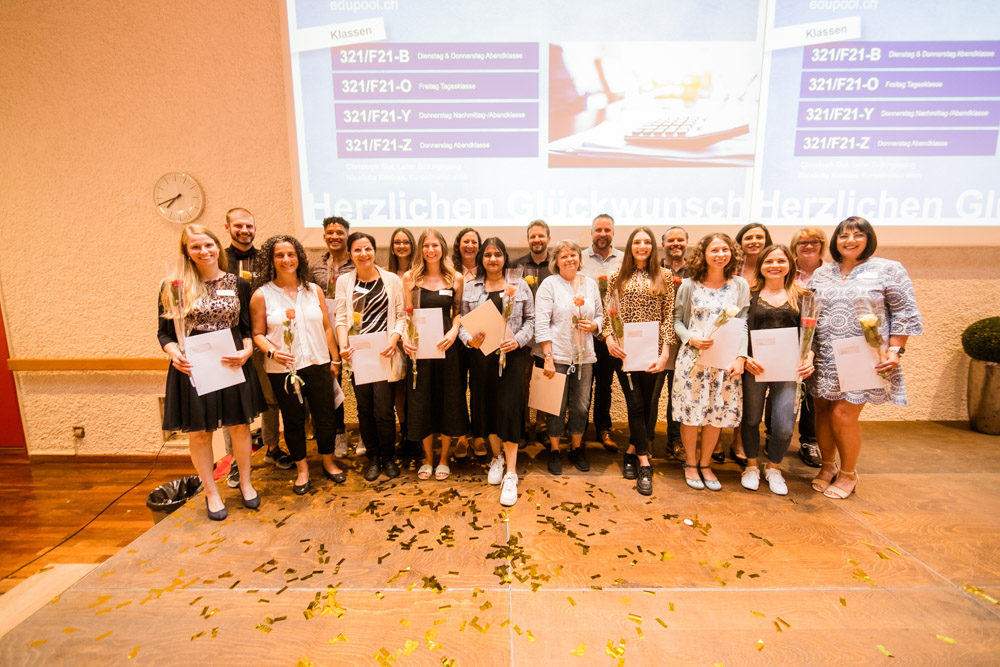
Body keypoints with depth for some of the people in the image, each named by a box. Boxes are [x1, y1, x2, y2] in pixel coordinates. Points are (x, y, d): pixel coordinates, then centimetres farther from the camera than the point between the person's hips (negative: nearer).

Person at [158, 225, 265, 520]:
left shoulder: (237, 284, 3)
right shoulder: (174, 286, -1)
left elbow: (247, 327, 5)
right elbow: (164, 332, 3)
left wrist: (247, 351, -14)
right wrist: (174, 353, -17)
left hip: (231, 365, 1)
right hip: (192, 369, -1)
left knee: (239, 425, 11)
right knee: (199, 432, 9)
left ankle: (245, 482, 31)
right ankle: (211, 492, 28)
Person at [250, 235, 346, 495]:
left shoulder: (314, 290, 5)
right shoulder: (261, 295, -3)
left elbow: (326, 327, 7)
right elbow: (258, 334, -2)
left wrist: (335, 359, 6)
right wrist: (272, 352, -21)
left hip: (317, 364, 2)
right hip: (282, 369, -2)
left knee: (326, 415, 7)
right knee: (293, 420, 10)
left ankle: (328, 462, 30)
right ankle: (302, 469, 29)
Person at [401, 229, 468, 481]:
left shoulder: (456, 278, 1)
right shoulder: (410, 277, 1)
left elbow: (459, 313, 5)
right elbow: (407, 314, 2)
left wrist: (453, 332, -13)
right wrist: (405, 338, -14)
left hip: (446, 346, 0)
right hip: (419, 347, 0)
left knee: (447, 400, 8)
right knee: (422, 402, 8)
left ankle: (443, 458, 28)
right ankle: (428, 458, 29)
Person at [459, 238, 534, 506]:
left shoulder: (519, 286, 6)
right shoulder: (470, 287, 9)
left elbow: (530, 319, 5)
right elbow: (462, 321, 7)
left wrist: (518, 340, -12)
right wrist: (470, 339, -13)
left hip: (511, 355, -2)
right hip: (481, 356, 2)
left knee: (508, 408, -7)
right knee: (485, 406, 8)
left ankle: (510, 474, 1)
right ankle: (496, 457, 32)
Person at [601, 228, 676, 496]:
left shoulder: (664, 276, 5)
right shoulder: (617, 277, 7)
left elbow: (668, 316, 1)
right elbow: (608, 313, 6)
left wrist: (665, 352, -8)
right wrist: (609, 338, -11)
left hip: (653, 349, 1)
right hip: (625, 349, 0)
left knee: (650, 403, 4)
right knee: (636, 403, -1)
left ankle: (632, 450, 25)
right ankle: (644, 464, 7)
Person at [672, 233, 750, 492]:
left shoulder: (740, 285, 5)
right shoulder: (689, 285, 0)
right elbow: (677, 319, 3)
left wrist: (740, 357, -7)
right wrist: (691, 339, -15)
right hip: (692, 357, -2)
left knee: (717, 413, 8)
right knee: (691, 412, 4)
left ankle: (705, 464, 28)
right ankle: (690, 463, 25)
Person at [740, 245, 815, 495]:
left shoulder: (801, 296, 10)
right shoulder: (750, 294, 4)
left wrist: (808, 358, -6)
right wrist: (745, 358, -14)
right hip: (754, 366, -1)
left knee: (784, 426, -3)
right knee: (751, 418, 8)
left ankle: (773, 467, 24)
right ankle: (752, 466, 30)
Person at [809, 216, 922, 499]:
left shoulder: (889, 270, 1)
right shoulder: (821, 273, 10)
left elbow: (904, 314, -1)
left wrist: (894, 351, -9)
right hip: (824, 358, 4)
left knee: (843, 415, -7)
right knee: (823, 411, 6)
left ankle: (848, 473, 16)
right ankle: (828, 466, 26)